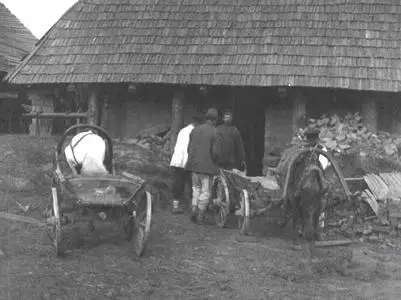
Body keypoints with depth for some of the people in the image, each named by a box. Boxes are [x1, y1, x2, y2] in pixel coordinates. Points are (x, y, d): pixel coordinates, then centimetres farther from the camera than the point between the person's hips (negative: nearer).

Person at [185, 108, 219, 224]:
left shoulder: (195, 130, 6)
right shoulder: (214, 132, -10)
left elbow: (189, 148, 9)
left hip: (194, 164, 5)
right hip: (207, 165, -5)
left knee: (196, 187, 20)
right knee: (206, 191, 6)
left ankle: (194, 209, 8)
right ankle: (200, 216, 9)